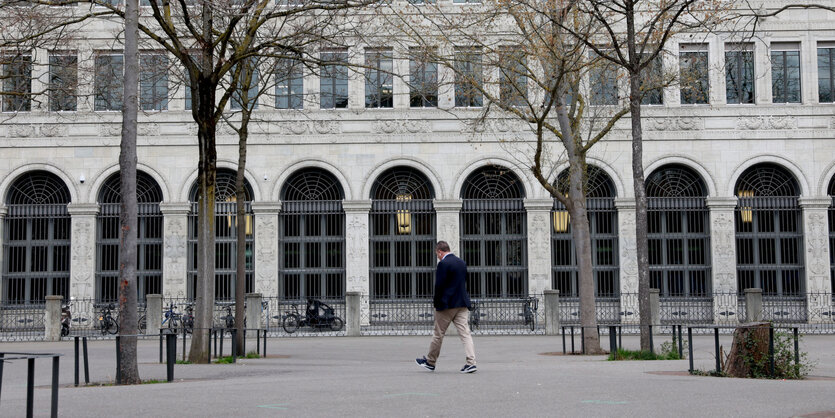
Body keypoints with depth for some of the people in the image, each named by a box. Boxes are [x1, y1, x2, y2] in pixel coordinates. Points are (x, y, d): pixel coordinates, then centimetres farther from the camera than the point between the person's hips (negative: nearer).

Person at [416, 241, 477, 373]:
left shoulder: (443, 264, -12)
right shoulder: (462, 263, 11)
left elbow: (439, 285, -15)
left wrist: (436, 302, -3)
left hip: (447, 304, -6)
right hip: (462, 303, 6)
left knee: (438, 334, 7)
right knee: (465, 333, 1)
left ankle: (430, 362, 20)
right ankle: (471, 363, -8)